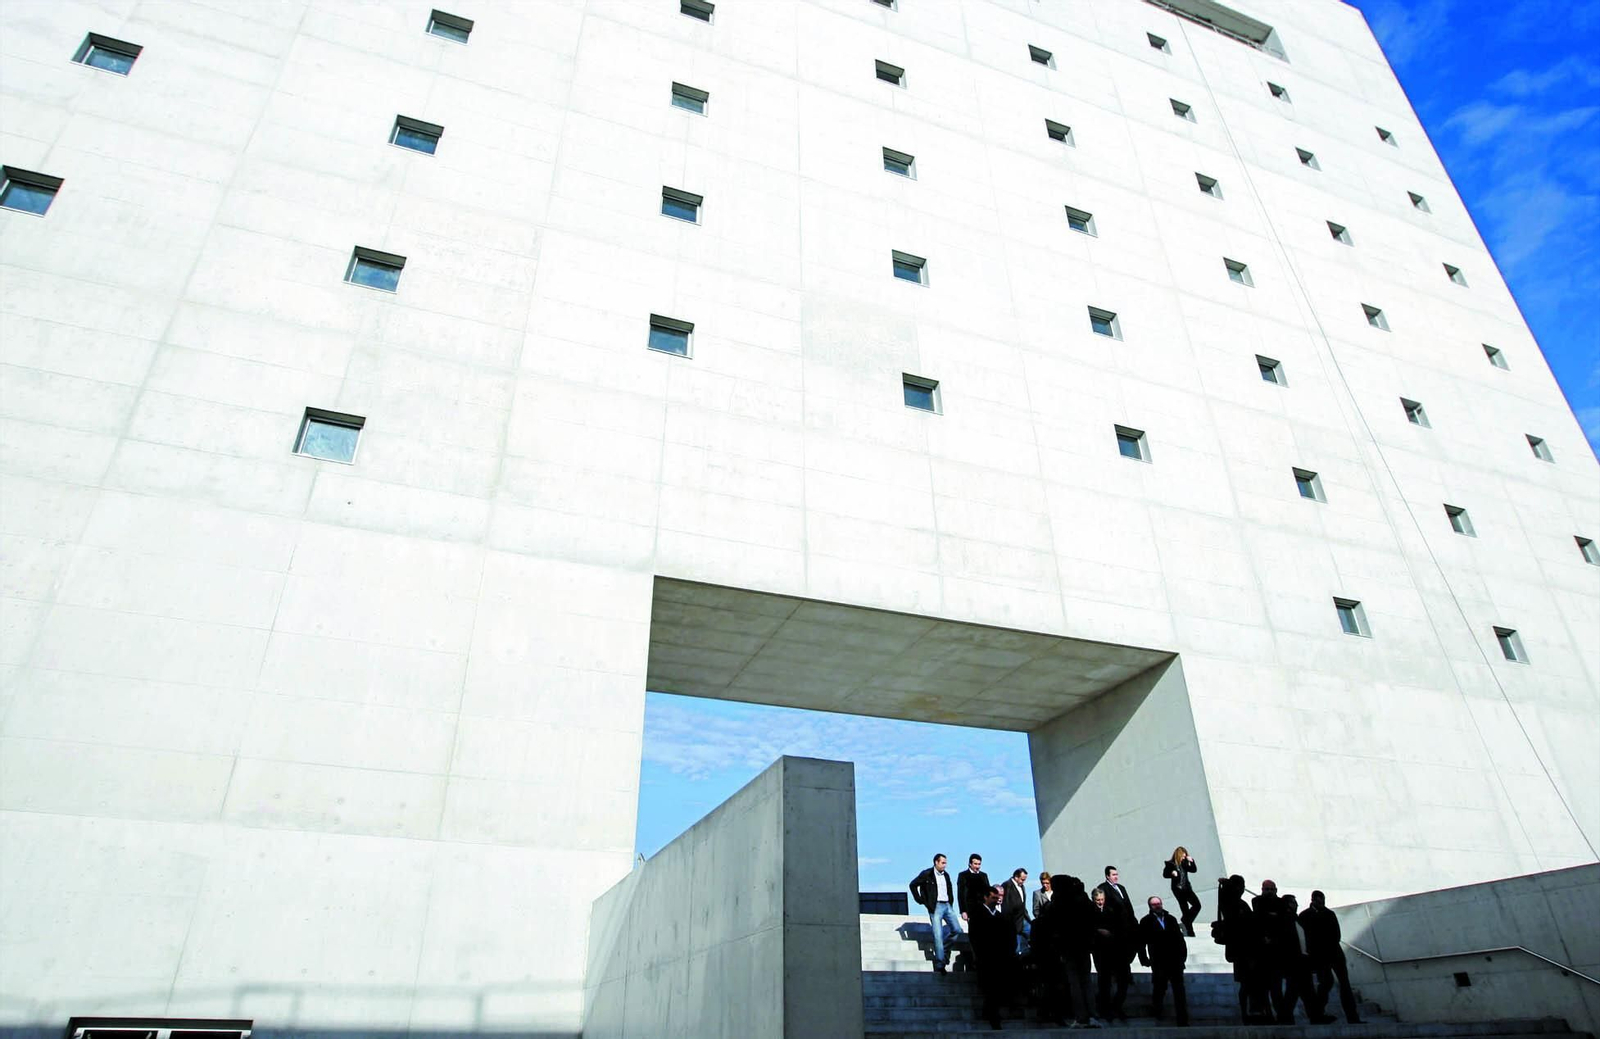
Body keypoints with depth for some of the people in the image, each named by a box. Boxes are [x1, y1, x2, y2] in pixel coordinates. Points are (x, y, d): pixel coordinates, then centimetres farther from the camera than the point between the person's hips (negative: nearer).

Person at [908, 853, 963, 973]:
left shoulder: (946, 875, 12)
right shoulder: (927, 874, -6)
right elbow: (913, 885, -3)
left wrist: (951, 901, 15)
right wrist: (921, 900, -5)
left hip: (947, 906, 6)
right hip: (935, 907, -6)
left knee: (957, 930, 0)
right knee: (938, 935, -7)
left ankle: (943, 949, 20)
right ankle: (939, 966, 1)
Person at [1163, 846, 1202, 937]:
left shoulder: (1184, 863, 10)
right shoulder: (1170, 863, -6)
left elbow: (1193, 870, 11)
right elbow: (1165, 874, -8)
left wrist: (1191, 861, -4)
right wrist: (1172, 873, -26)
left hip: (1187, 888, 6)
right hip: (1178, 889, -6)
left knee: (1197, 905, -3)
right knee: (1185, 910, -4)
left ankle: (1186, 922, 16)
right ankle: (1190, 932, 4)